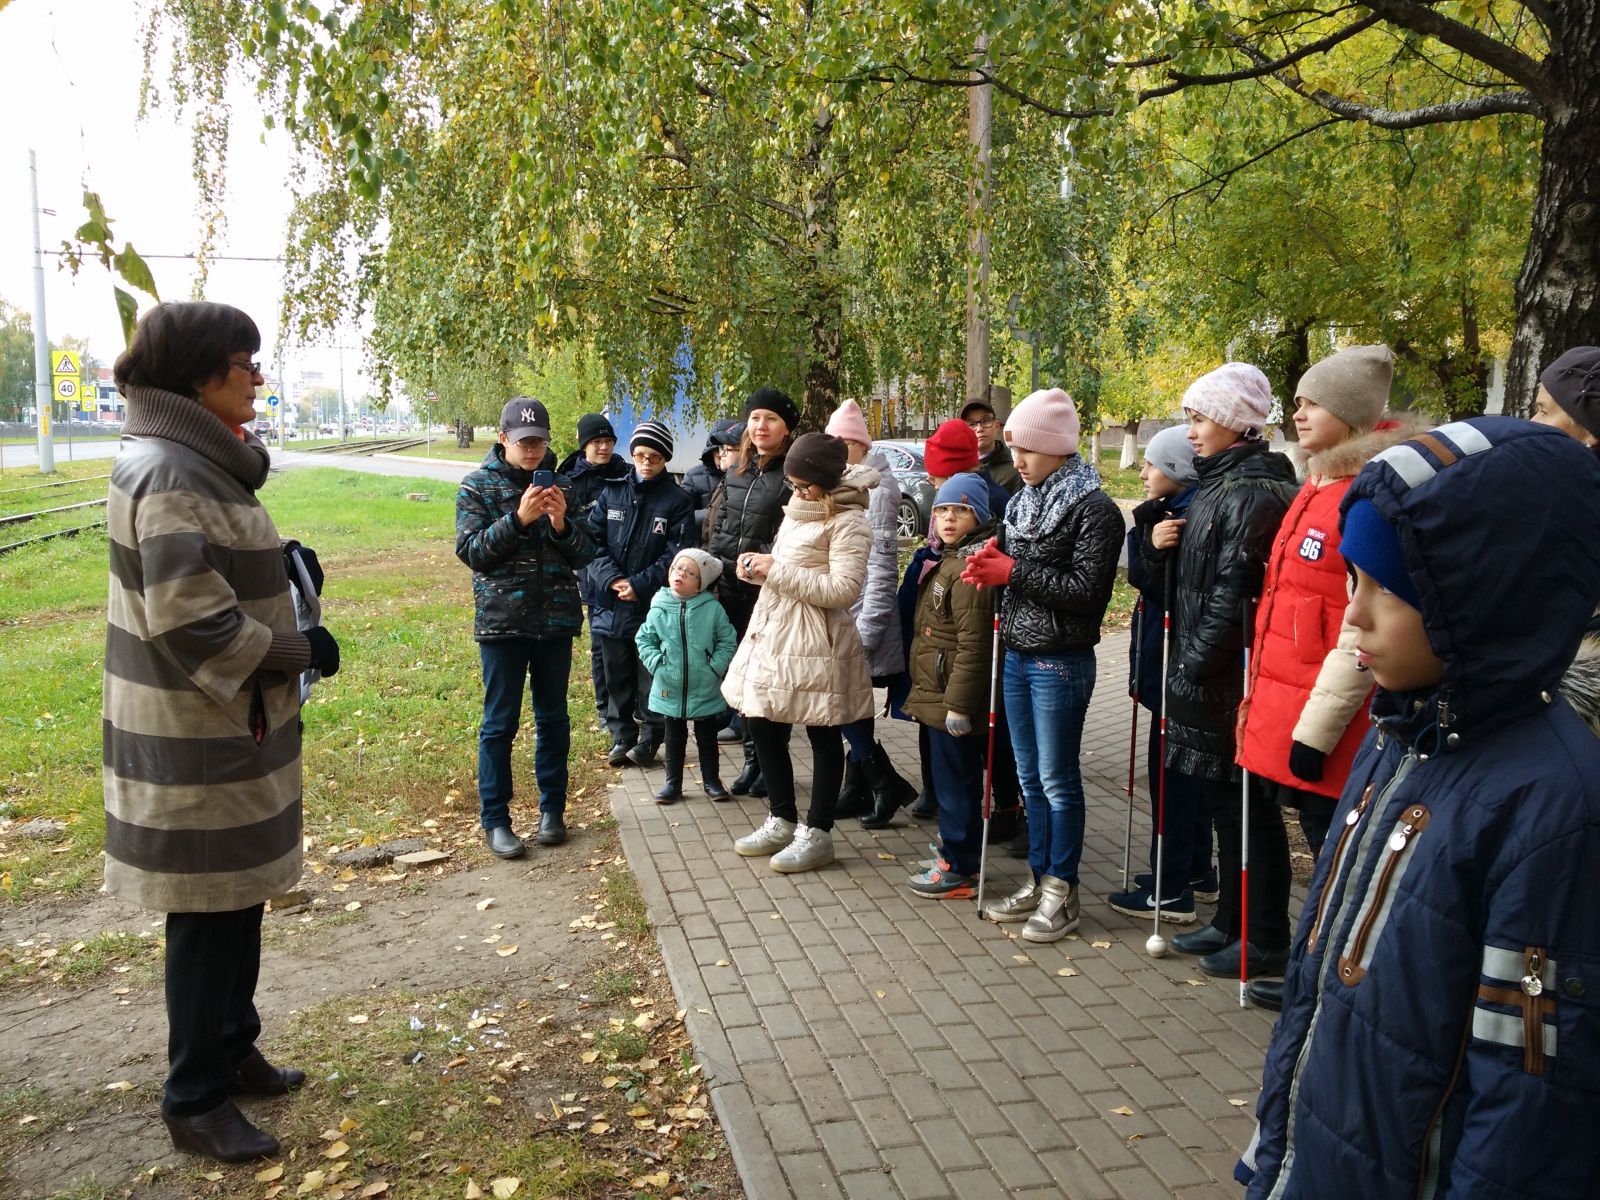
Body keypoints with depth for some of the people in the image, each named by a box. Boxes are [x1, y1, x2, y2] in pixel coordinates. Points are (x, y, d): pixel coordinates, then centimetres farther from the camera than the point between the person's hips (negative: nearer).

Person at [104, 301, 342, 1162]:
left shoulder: (198, 464, 11)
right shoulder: (171, 477, -21)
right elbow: (195, 623, -26)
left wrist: (280, 570, 5)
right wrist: (302, 651, -15)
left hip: (222, 731, 10)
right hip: (196, 744, -10)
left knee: (237, 905, 20)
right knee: (210, 918, 3)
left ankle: (232, 1053, 37)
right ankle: (195, 1101, 20)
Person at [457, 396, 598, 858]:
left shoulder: (562, 485, 7)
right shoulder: (478, 486, 0)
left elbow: (585, 555, 4)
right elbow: (471, 551, -10)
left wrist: (561, 524, -15)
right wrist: (519, 518, -21)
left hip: (556, 619, 3)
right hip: (502, 620, -3)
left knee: (553, 718, 11)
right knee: (499, 723, 2)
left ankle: (552, 809, 24)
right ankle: (495, 820, 12)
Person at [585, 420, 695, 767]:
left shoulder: (678, 500, -3)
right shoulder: (612, 492, 6)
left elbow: (676, 555, -9)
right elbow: (593, 540, 0)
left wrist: (639, 585, -17)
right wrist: (612, 579, -14)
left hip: (655, 605, -3)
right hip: (611, 604, 3)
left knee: (651, 677, 5)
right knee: (617, 676, 13)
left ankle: (649, 738, 19)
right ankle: (622, 736, 26)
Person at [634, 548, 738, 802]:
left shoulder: (712, 608, -9)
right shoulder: (660, 608, -5)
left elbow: (727, 641, -2)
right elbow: (644, 639, 5)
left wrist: (715, 666, -11)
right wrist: (656, 663, -7)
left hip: (705, 689, -1)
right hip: (670, 689, 1)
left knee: (707, 738, 13)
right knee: (675, 738, 15)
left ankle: (711, 780, 27)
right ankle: (673, 782, 26)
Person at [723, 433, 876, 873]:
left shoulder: (848, 522, -12)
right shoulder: (798, 511, 15)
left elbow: (842, 589, -21)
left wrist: (776, 572, -17)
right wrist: (762, 569, 1)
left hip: (815, 643, -9)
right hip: (773, 632, 9)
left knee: (823, 737, 3)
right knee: (763, 728, 12)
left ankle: (817, 833, 14)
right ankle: (782, 820, 27)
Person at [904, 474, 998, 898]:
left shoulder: (969, 569, -20)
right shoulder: (951, 559, 14)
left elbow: (972, 645, -24)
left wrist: (958, 704, -22)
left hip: (953, 699, -10)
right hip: (939, 694, 10)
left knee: (956, 781, -1)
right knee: (951, 778, 20)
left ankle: (959, 870, 9)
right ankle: (955, 847, 33)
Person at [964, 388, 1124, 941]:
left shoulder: (1093, 509, -12)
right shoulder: (1023, 501, 12)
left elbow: (1087, 590, -19)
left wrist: (1014, 571, -19)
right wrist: (992, 561, -3)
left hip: (1059, 662, -8)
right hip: (1017, 654, 8)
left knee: (1058, 779, 1)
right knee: (1030, 777, 14)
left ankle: (1062, 892, 13)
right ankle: (1039, 879, 25)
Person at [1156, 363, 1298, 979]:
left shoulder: (1254, 493, -16)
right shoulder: (1218, 485, 14)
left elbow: (1233, 593, -21)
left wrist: (1193, 666, -18)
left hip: (1232, 677, -10)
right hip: (1207, 673, 10)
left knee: (1248, 806, 1)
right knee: (1224, 801, 17)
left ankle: (1265, 939, 14)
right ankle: (1230, 921, 30)